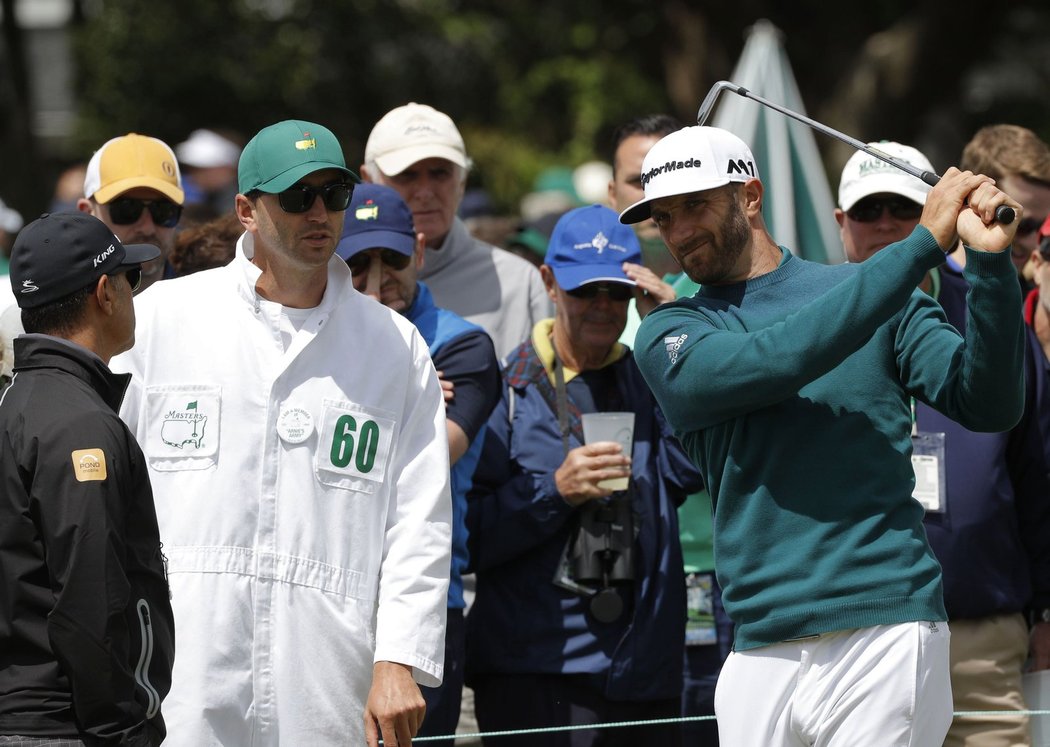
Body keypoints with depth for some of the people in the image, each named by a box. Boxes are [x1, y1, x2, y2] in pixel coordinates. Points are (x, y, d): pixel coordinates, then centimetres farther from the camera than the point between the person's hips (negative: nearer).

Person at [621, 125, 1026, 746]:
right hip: (762, 656, 2)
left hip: (885, 633, -2)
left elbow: (990, 406, -1)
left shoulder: (869, 292, 9)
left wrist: (991, 261, -16)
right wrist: (924, 244, -13)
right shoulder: (668, 338, 8)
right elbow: (777, 359, -12)